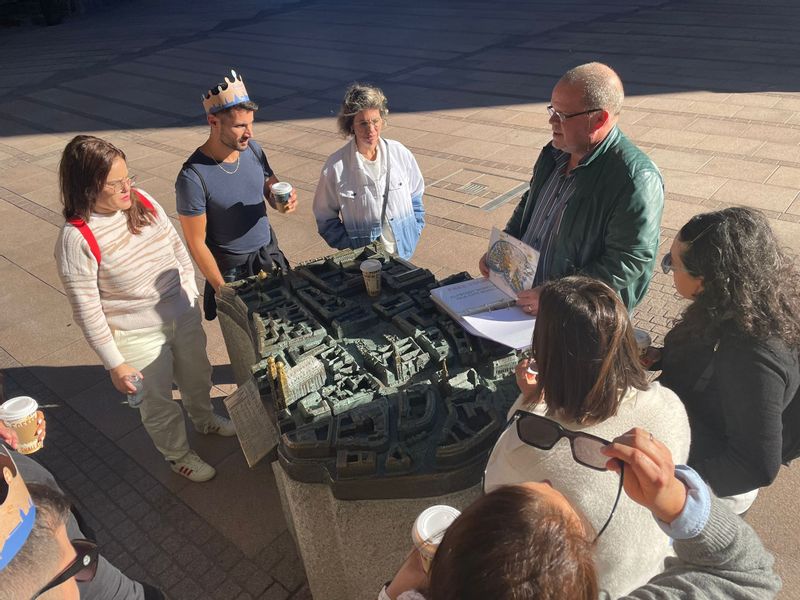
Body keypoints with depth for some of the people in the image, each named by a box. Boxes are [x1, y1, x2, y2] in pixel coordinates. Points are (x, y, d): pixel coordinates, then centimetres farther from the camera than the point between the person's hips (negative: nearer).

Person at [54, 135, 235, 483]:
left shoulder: (143, 201, -9)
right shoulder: (76, 239, -25)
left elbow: (177, 249, 6)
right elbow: (87, 311, -19)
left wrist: (192, 294, 12)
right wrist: (115, 364, -15)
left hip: (183, 314, 6)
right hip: (138, 336, -5)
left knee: (196, 375, 29)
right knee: (158, 401, 18)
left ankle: (204, 419, 59)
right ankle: (177, 454, 46)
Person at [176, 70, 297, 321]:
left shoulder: (253, 149, -6)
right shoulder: (193, 177, -23)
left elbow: (271, 190, 8)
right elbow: (197, 243, -16)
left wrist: (284, 202, -16)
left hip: (270, 255, 5)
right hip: (233, 271, -5)